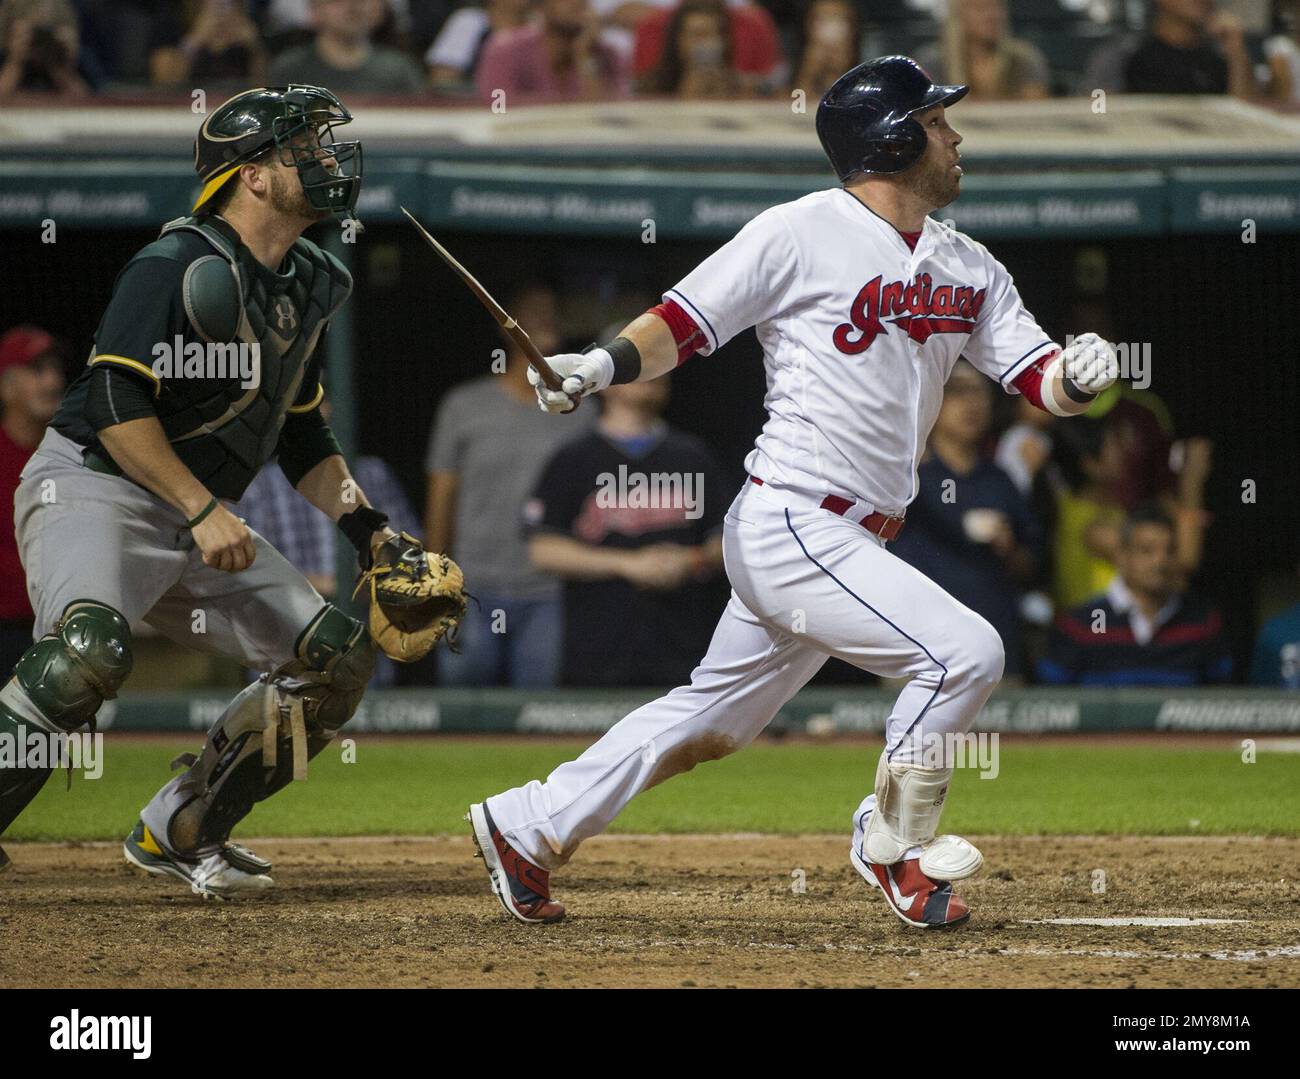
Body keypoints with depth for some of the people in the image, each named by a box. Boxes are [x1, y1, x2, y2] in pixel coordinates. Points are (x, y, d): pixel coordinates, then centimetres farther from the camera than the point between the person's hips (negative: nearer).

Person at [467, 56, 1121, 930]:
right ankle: (895, 842, 2)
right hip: (790, 525, -8)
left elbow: (1038, 375, 9)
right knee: (964, 650, -18)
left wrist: (1079, 376, -14)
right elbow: (683, 323, -6)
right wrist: (601, 367, -24)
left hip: (853, 544, 8)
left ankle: (527, 827, 27)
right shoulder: (800, 234, -8)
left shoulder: (969, 268, 13)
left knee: (715, 720, 16)